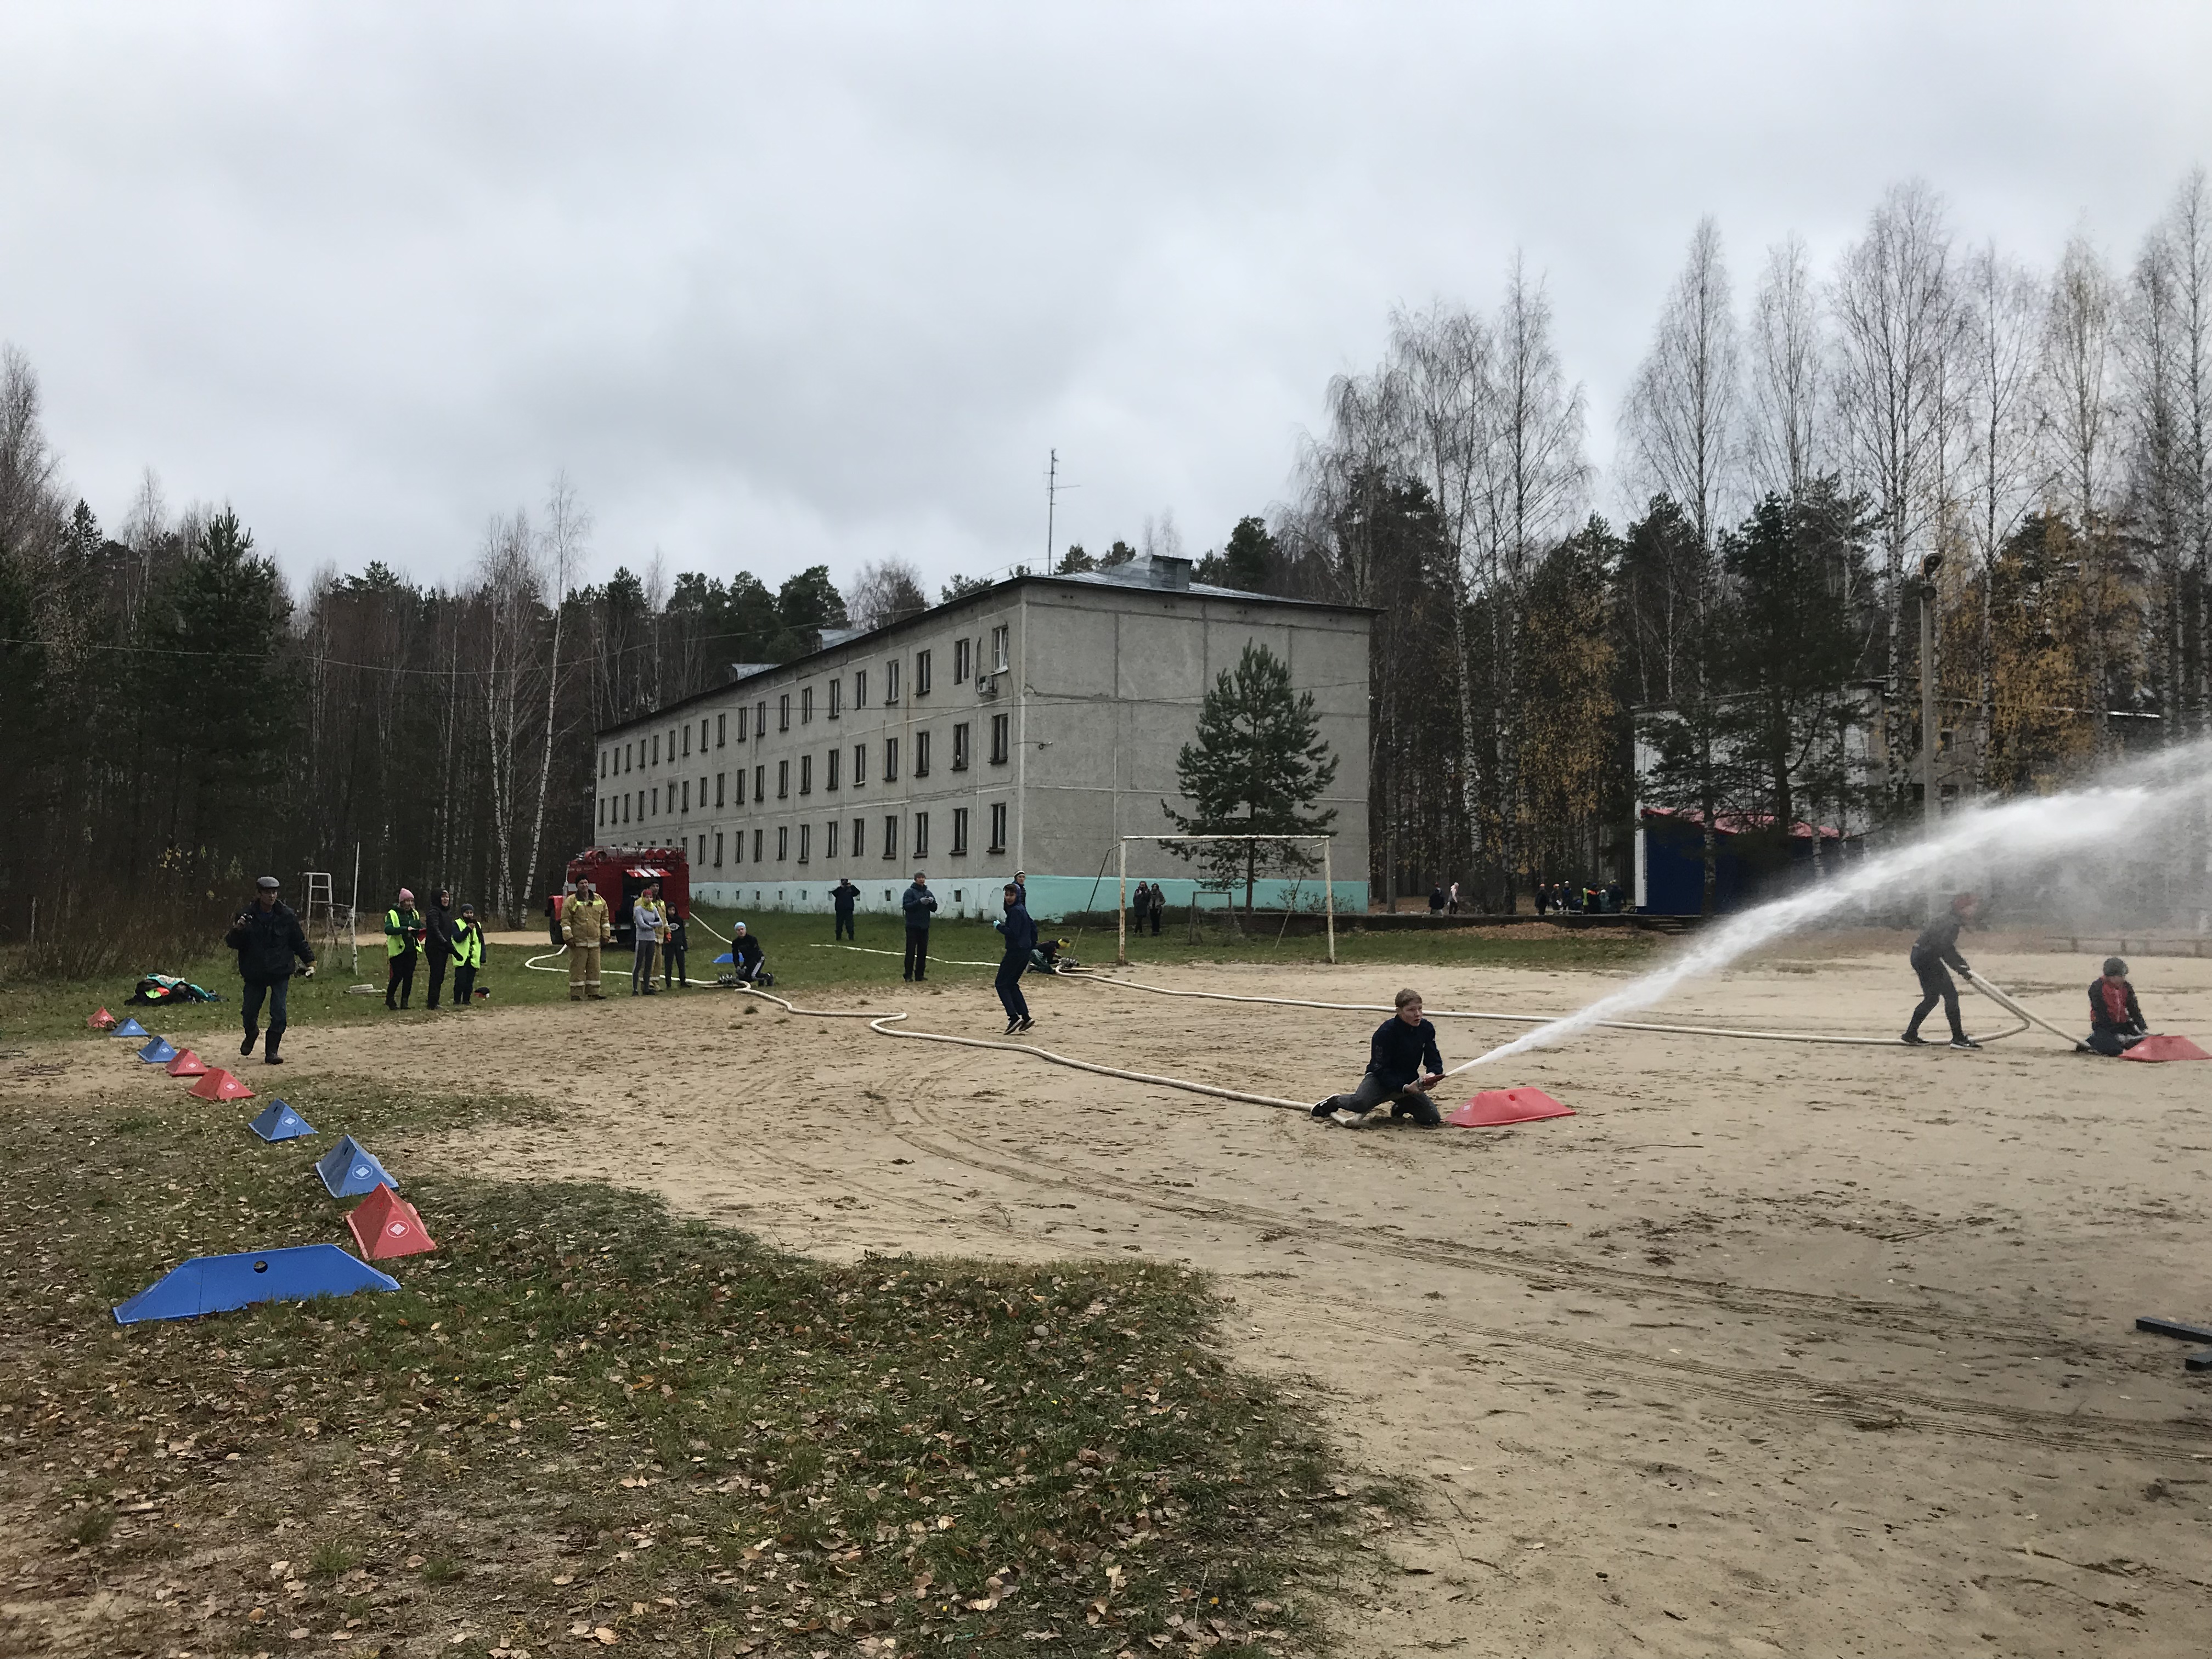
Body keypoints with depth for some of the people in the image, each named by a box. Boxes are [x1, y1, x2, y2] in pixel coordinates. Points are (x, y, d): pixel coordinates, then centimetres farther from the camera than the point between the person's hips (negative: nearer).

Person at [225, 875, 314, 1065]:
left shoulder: (286, 915, -3)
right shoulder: (247, 916, -4)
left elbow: (299, 941, 6)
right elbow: (232, 943, -2)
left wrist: (310, 961, 1)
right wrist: (237, 930, -22)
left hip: (280, 972, -1)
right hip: (254, 974, 1)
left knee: (279, 1013, -9)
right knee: (249, 1012, 8)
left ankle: (271, 1051, 5)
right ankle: (252, 1034, 42)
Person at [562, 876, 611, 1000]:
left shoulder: (599, 900, 9)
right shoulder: (571, 902, -2)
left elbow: (605, 919, 15)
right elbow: (565, 921, -5)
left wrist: (606, 935, 10)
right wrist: (568, 937, -12)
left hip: (595, 942, 4)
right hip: (578, 942, -4)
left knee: (594, 967, 8)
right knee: (577, 968, -2)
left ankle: (593, 992, 16)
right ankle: (576, 994, 3)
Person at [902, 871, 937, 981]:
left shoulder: (928, 893, 13)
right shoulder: (910, 892, -2)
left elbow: (934, 909, 12)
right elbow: (906, 906, -14)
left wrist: (932, 902, -10)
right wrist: (920, 901, -24)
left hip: (924, 927, 5)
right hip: (913, 927, -5)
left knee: (923, 952, 6)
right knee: (911, 951, -4)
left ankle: (920, 974, 12)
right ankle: (909, 975, 0)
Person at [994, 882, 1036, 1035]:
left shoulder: (1015, 911, -15)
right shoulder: (1022, 909, 15)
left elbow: (1013, 933, -23)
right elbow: (1033, 927, 21)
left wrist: (999, 926, -11)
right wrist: (1032, 946, 22)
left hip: (1016, 952, -10)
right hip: (1025, 952, 10)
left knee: (1002, 984, -5)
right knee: (1012, 985, 16)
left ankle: (1014, 1017, -15)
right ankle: (1025, 1017, 10)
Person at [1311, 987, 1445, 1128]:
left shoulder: (1426, 1029, -6)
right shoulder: (1385, 1032, -22)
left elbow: (1435, 1061, -2)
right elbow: (1380, 1070, -21)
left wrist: (1432, 1074, -27)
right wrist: (1404, 1088, -34)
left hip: (1409, 1082, 5)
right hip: (1381, 1079, -5)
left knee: (1433, 1119, -11)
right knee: (1360, 1103, -36)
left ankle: (1400, 1106, 21)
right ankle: (1335, 1102, 1)